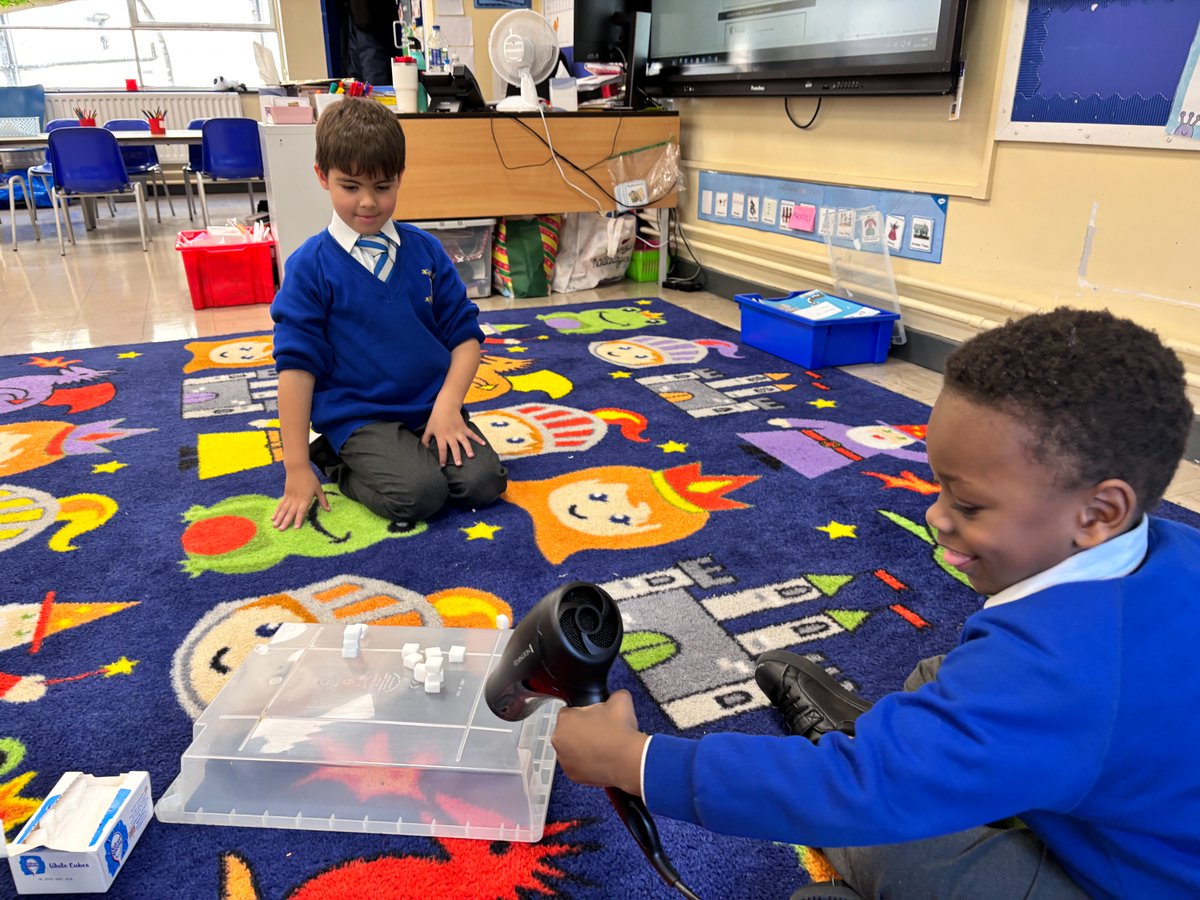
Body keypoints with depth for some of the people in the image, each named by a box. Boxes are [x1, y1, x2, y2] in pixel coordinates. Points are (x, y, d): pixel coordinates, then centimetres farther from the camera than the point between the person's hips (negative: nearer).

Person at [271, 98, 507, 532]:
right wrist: (297, 469, -10)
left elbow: (464, 333, 6)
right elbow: (297, 364, -8)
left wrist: (447, 405, -11)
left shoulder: (425, 250, 3)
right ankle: (339, 464, 5)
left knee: (484, 481, -16)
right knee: (420, 493, -25)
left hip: (431, 407, 4)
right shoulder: (311, 265, -7)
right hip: (358, 417, -3)